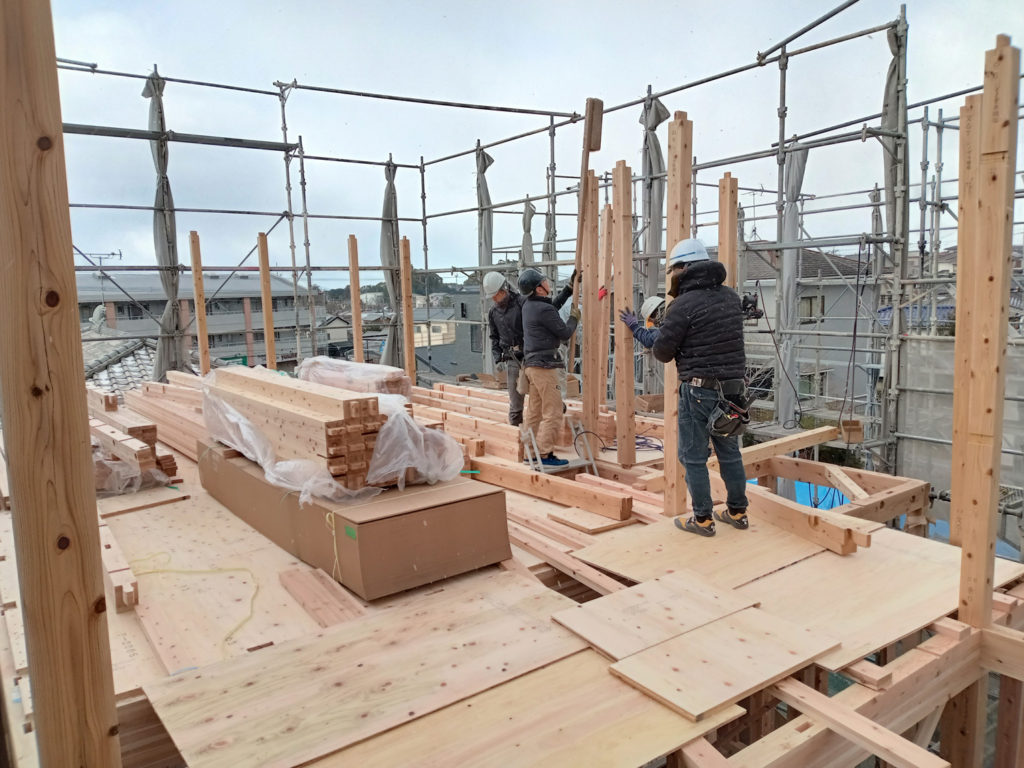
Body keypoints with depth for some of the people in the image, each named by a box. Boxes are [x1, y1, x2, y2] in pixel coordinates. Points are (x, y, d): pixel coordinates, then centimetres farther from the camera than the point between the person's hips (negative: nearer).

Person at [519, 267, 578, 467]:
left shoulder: (529, 305, 10)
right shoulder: (544, 310, -19)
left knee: (534, 412, 12)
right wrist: (574, 318, 7)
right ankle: (545, 454, -6)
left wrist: (570, 286, 28)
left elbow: (554, 305, 28)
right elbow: (565, 334, -10)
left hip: (532, 364, 10)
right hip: (545, 365, -10)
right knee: (553, 413, -6)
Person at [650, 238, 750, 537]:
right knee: (730, 453, 17)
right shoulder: (731, 296, 8)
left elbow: (662, 351, -10)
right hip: (733, 386, 7)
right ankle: (737, 512, 29)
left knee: (693, 457, 5)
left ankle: (702, 519, 11)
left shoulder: (684, 305, -14)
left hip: (699, 390, -7)